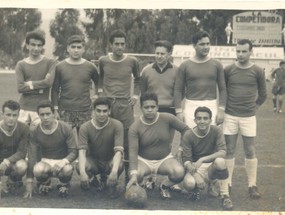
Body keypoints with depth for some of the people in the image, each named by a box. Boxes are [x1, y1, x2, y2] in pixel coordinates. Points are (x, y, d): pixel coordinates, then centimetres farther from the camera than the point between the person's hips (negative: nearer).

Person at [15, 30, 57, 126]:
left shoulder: (50, 63, 2)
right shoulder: (21, 65, 8)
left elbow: (49, 82, -13)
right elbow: (20, 88, -4)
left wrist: (29, 84, -4)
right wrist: (39, 88, -9)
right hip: (23, 109, 2)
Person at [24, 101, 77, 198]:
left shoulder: (65, 128, -12)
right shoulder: (34, 132, -8)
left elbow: (73, 152, -11)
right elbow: (32, 157, -8)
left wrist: (64, 161, -35)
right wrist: (29, 182, -12)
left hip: (62, 161, -1)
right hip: (45, 161, 1)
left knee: (67, 169, -36)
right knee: (37, 170, -34)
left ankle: (64, 185, 3)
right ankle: (45, 183, 5)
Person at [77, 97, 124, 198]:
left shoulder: (117, 125, -18)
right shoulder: (85, 127, -16)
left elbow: (118, 150, -27)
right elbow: (82, 151, -25)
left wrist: (114, 171, -45)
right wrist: (82, 173, -43)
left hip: (110, 160, -1)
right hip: (93, 160, 1)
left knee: (119, 166, -35)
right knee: (80, 167, -33)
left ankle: (111, 185, 1)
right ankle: (93, 182, 4)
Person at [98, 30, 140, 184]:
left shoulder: (132, 61, 1)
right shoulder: (103, 61, 3)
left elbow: (138, 79, 18)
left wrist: (136, 94, 7)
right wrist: (100, 89, 7)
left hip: (125, 104, 0)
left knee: (127, 141, 0)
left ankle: (128, 174, 11)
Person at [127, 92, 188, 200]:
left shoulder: (167, 118, -11)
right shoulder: (135, 127, -15)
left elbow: (185, 129, 2)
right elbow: (133, 151, -23)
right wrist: (133, 175, -35)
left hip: (165, 159, 1)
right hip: (143, 160, -1)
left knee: (179, 172, -30)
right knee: (136, 175, -35)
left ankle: (164, 186, 5)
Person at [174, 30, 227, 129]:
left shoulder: (216, 65, 7)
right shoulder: (184, 66, 4)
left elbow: (222, 89, 7)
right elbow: (178, 90, 3)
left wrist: (221, 110, -2)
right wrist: (179, 111, -4)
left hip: (211, 106, 1)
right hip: (191, 107, -1)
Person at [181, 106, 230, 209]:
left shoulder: (216, 131, -10)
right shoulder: (188, 135, -12)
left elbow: (222, 152, -21)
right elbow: (186, 160, -14)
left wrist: (202, 159, -33)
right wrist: (196, 176, -32)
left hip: (211, 166, 0)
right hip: (195, 167, 0)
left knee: (220, 161, -36)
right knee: (188, 183, -35)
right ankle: (195, 189, 9)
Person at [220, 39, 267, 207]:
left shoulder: (258, 71, -2)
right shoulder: (228, 70, 1)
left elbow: (263, 95, 9)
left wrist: (254, 107, 6)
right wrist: (223, 107, 5)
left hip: (249, 117, -1)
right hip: (230, 116, 1)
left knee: (250, 151, 5)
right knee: (229, 151, 4)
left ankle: (252, 185, 16)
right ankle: (226, 185, 13)